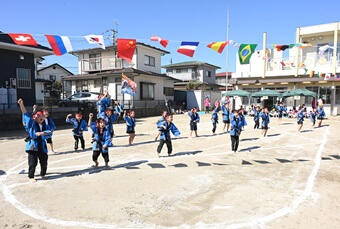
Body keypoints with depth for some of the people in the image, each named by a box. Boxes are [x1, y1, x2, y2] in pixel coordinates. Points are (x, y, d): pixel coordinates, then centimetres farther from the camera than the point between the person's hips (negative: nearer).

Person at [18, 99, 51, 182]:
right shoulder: (31, 123, 0)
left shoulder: (46, 126, 9)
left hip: (42, 146, 4)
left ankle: (43, 174, 34)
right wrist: (21, 105, -21)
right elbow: (25, 114, -10)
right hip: (33, 146, -3)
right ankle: (31, 177, 17)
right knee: (32, 163, -1)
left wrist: (41, 133, -25)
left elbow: (49, 133, -8)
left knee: (44, 163, 12)